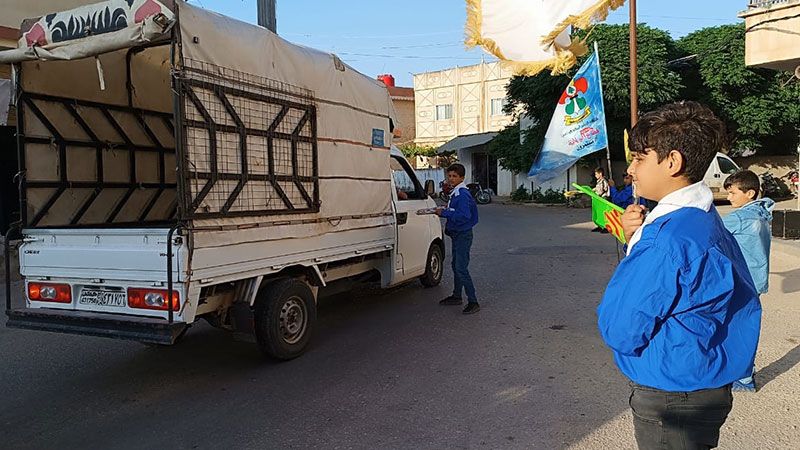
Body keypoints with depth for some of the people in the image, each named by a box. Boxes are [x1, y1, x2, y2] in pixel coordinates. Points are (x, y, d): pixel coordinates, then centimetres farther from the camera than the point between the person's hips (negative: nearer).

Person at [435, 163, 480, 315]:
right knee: (456, 266, 19)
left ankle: (473, 302, -8)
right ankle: (456, 296, 32)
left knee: (461, 269, -12)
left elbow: (464, 215, -29)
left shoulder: (462, 194, -19)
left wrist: (444, 213, -23)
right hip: (457, 234, 11)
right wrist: (444, 211, 5)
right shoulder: (455, 193, 12)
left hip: (463, 235, -11)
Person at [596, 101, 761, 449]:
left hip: (671, 401, -9)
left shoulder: (670, 236, -28)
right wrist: (635, 240, -5)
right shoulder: (704, 219, 4)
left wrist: (633, 250, -10)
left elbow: (620, 332, -22)